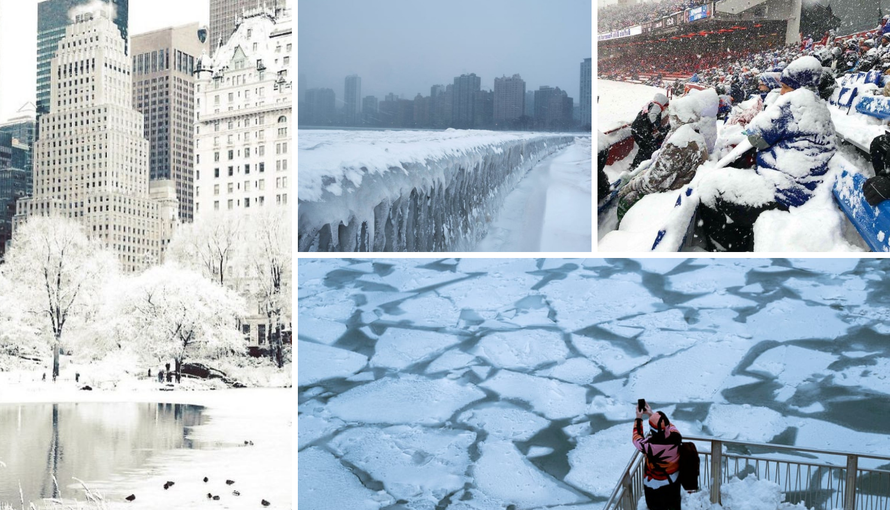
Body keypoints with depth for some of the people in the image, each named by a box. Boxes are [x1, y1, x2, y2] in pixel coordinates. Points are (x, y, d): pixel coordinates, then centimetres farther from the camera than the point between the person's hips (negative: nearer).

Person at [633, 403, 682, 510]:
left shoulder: (649, 445, -37)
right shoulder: (676, 436, -27)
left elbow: (637, 438, -13)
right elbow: (669, 426, -2)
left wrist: (638, 418, -3)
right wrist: (652, 414, 3)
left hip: (656, 484, -4)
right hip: (674, 480, 4)